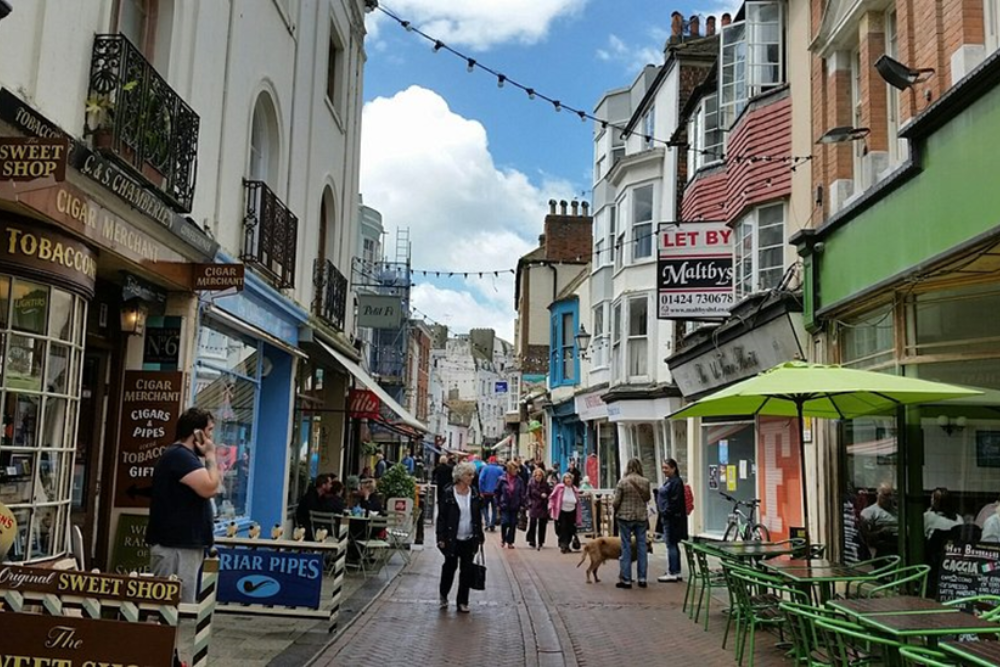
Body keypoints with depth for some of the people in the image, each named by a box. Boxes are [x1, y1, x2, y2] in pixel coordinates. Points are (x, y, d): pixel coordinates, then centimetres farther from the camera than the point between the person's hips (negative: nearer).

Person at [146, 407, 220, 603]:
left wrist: (207, 457, 9)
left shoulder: (186, 456, 18)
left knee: (181, 605, 14)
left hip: (186, 542, 11)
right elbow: (210, 488, -24)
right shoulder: (179, 455, -16)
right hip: (175, 544, -11)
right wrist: (210, 455, -13)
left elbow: (209, 489, 17)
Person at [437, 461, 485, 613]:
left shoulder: (474, 493, 3)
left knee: (467, 570, 6)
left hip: (470, 539, 3)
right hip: (452, 539, -3)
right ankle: (443, 595, 33)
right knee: (450, 566, 10)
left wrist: (480, 536, 10)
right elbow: (442, 517, -8)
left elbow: (478, 516, 10)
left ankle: (462, 601, 16)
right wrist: (441, 538, -11)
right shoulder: (449, 493, -10)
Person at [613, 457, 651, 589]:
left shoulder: (622, 482, -10)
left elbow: (616, 501, -7)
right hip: (642, 517, 2)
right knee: (641, 546, 10)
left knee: (626, 547, 3)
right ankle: (642, 578, 13)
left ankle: (626, 579, 5)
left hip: (625, 517, -2)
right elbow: (647, 498, 12)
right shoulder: (645, 481, -2)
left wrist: (615, 510, 13)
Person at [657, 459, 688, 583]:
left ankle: (672, 573, -2)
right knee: (673, 545, 13)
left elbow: (675, 502, -20)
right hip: (668, 517, 10)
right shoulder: (668, 481, 16)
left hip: (673, 518, -10)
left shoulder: (676, 482, -13)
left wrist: (666, 512, -18)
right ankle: (676, 572, 19)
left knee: (671, 545, -6)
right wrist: (661, 511, 14)